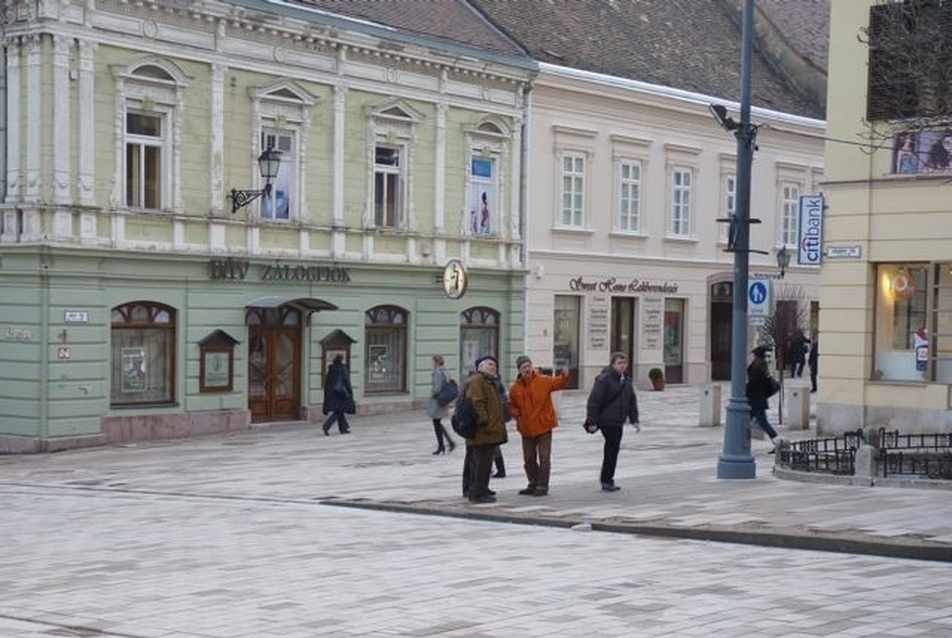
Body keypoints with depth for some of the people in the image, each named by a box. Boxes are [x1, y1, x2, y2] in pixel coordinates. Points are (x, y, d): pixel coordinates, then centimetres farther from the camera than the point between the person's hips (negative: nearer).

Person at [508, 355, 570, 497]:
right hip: (526, 429, 4)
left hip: (543, 426, -4)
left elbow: (557, 383, -22)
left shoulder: (543, 380, -8)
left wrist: (564, 377, -43)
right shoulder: (515, 388, 2)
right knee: (529, 459, 12)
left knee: (544, 457, -2)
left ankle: (542, 486, 6)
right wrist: (516, 413, -4)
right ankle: (533, 484, 27)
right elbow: (512, 405, 16)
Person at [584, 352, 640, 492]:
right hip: (607, 421, -8)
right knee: (612, 449, -10)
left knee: (612, 449, 14)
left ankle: (606, 480, 24)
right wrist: (592, 422, -17)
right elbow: (593, 401, -15)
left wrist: (634, 420, 12)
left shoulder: (626, 380, 12)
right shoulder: (604, 379, -14)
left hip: (618, 422, 8)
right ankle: (607, 481, -2)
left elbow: (632, 401, 20)